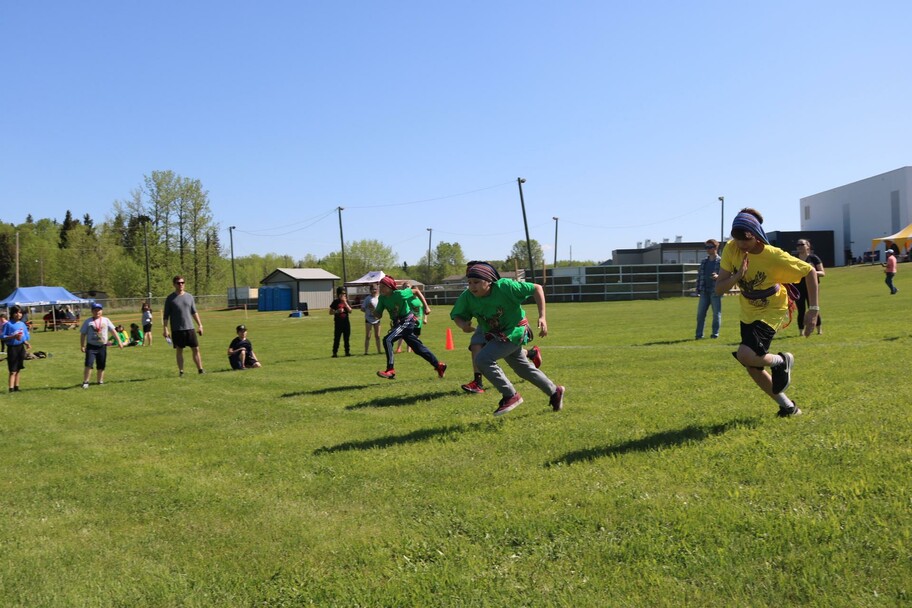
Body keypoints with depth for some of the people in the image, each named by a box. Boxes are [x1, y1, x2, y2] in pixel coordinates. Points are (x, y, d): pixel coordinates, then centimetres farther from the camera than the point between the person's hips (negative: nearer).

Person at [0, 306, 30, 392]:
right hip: (12, 348, -5)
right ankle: (11, 388, -8)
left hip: (21, 347, 5)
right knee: (13, 371, -8)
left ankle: (16, 387, 20)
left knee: (18, 369, 12)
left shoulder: (22, 324, 8)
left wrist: (27, 343, -3)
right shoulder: (8, 324, -8)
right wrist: (13, 337, -21)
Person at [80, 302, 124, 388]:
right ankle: (85, 382, -6)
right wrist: (82, 346, -4)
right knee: (88, 364, -14)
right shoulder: (88, 322, 2)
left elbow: (113, 331, 4)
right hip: (91, 346, -2)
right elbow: (83, 334, 3)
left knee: (101, 366, 8)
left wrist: (119, 341, -4)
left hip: (102, 346, 2)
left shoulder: (106, 320, 7)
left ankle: (100, 381, 21)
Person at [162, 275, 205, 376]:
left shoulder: (189, 296, 10)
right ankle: (181, 372, 10)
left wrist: (200, 325, 10)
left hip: (190, 328, 3)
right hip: (177, 330, -3)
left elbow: (194, 312, 15)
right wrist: (165, 329, -6)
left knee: (196, 349, 0)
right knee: (179, 351, 4)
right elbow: (166, 315, 0)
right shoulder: (170, 298, 0)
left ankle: (200, 370, 4)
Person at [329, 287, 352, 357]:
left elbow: (350, 311, -3)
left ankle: (347, 352, 15)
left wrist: (345, 302, -10)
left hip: (346, 322, 3)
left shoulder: (347, 301, 9)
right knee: (337, 338, -4)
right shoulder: (335, 302, 1)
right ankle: (335, 352, 1)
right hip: (338, 323, -3)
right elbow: (330, 312, 1)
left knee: (347, 338, 7)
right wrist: (337, 311, -17)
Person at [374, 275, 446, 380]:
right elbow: (379, 315, 2)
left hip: (407, 321, -8)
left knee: (387, 340, -22)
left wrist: (426, 307, -7)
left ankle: (390, 370, -16)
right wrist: (373, 311, -20)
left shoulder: (399, 294, -20)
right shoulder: (382, 298, -3)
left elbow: (416, 291, -8)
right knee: (418, 347, 15)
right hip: (397, 323, 8)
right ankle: (438, 365, 29)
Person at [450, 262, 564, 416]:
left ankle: (510, 396, -10)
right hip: (495, 336, 7)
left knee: (482, 359, -24)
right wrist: (463, 324, -27)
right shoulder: (467, 297, -16)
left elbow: (536, 288, -21)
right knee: (524, 369, 21)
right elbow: (456, 315, -3)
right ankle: (554, 391, 43)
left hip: (514, 332, -7)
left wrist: (542, 317, -25)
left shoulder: (505, 286, -28)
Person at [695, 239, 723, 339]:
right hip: (704, 291, 5)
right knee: (700, 313, 2)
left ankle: (715, 333, 11)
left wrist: (718, 276, -26)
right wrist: (698, 289, 9)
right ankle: (699, 334, 5)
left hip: (715, 292, -5)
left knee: (716, 313, 3)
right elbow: (699, 275, 16)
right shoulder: (704, 262, 14)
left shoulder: (721, 261, -2)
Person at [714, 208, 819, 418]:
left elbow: (810, 272, -13)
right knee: (753, 368, 8)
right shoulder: (731, 249, -14)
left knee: (746, 355, -28)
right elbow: (719, 289, -13)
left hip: (771, 312, -5)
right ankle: (788, 406, 29)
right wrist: (737, 276, -33)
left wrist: (813, 310, -16)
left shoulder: (775, 257, -25)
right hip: (748, 313, 6)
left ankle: (782, 362, 6)